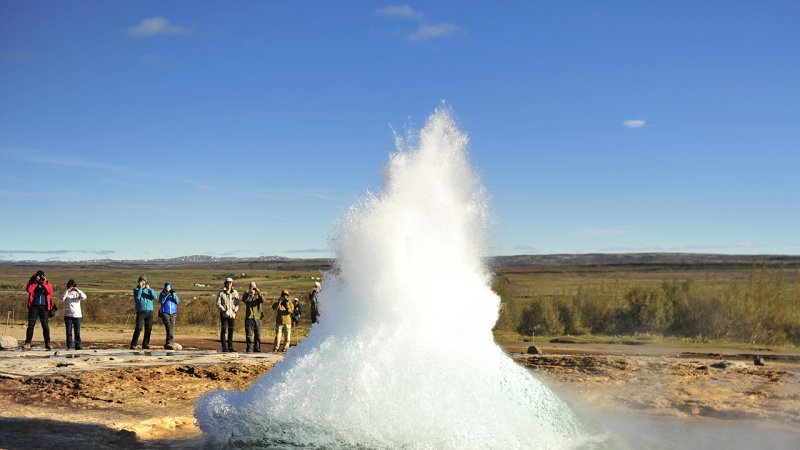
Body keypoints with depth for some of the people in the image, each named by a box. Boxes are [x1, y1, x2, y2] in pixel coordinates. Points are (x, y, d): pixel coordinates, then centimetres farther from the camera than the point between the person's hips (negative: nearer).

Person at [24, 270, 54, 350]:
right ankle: (27, 343, -2)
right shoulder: (32, 283, 7)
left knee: (45, 325, 0)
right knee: (31, 325, -4)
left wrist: (44, 283, -11)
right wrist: (36, 282, -14)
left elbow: (50, 292, -10)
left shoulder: (47, 284, 9)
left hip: (44, 307, 0)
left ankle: (47, 343, 5)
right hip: (34, 306, 0)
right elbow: (29, 290, -14)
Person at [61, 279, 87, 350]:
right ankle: (69, 346, 1)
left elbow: (84, 297, -11)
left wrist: (78, 290, -16)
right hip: (68, 315, 0)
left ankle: (78, 346, 7)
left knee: (77, 332, 2)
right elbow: (62, 299, -13)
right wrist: (67, 291, -17)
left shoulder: (77, 293, 7)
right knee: (68, 332, -2)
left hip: (77, 315, 0)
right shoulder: (66, 294, 7)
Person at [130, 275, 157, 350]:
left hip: (149, 311, 3)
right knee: (138, 328, -12)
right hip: (140, 311, -3)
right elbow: (137, 297, -15)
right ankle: (133, 344, -9)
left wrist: (149, 289, -16)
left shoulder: (150, 289, 11)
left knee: (148, 329, 3)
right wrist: (140, 287, -14)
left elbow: (155, 297, -7)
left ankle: (145, 344, 10)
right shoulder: (136, 289, 5)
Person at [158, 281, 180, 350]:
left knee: (172, 329, 0)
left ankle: (168, 343, 7)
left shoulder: (174, 294, 9)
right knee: (168, 327, -20)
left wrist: (173, 294, -18)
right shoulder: (162, 294, 3)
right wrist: (167, 294, -24)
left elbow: (177, 301, -6)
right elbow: (161, 301, -15)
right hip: (164, 313, -4)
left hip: (173, 314, 4)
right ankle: (170, 342, -26)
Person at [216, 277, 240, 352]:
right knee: (223, 330, -6)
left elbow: (237, 304, 8)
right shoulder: (221, 293, 0)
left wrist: (235, 311, -7)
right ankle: (224, 347, -4)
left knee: (231, 331, 3)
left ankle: (230, 347, 8)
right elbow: (218, 304, -2)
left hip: (232, 314, 2)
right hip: (224, 314, -2)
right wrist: (224, 310, -13)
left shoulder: (235, 293, 7)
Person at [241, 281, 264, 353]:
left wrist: (259, 293, -26)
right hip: (249, 317, -1)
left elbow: (262, 301, -12)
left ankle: (257, 348, 8)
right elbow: (243, 300, -15)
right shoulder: (247, 296, 8)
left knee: (258, 334, 3)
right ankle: (249, 349, -2)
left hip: (257, 317, 1)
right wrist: (249, 293, -27)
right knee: (249, 334, -4)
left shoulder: (258, 296, 9)